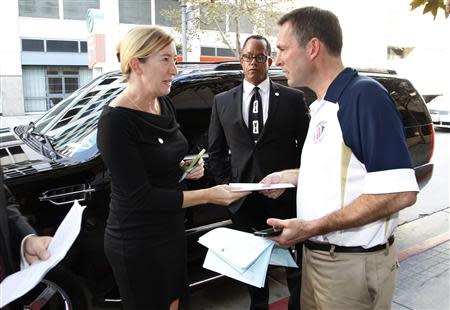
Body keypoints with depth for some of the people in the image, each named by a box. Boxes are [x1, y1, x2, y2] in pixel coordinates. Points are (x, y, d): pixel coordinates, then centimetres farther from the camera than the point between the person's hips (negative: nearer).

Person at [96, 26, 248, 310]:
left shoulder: (165, 104, 1)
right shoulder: (115, 121, -23)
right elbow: (140, 197, -24)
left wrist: (186, 167, -5)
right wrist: (209, 195, -23)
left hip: (172, 230, 7)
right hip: (137, 243, -7)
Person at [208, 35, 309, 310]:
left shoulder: (293, 99, 1)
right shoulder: (223, 102, 6)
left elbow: (307, 146, 3)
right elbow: (216, 150, 9)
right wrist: (227, 184, 1)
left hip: (286, 196, -1)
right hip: (244, 201, 2)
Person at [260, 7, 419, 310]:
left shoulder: (364, 95, -18)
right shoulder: (323, 106, 8)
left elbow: (399, 191, -25)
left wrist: (312, 227, -23)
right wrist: (291, 176, 8)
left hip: (353, 264, -8)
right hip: (317, 255, 8)